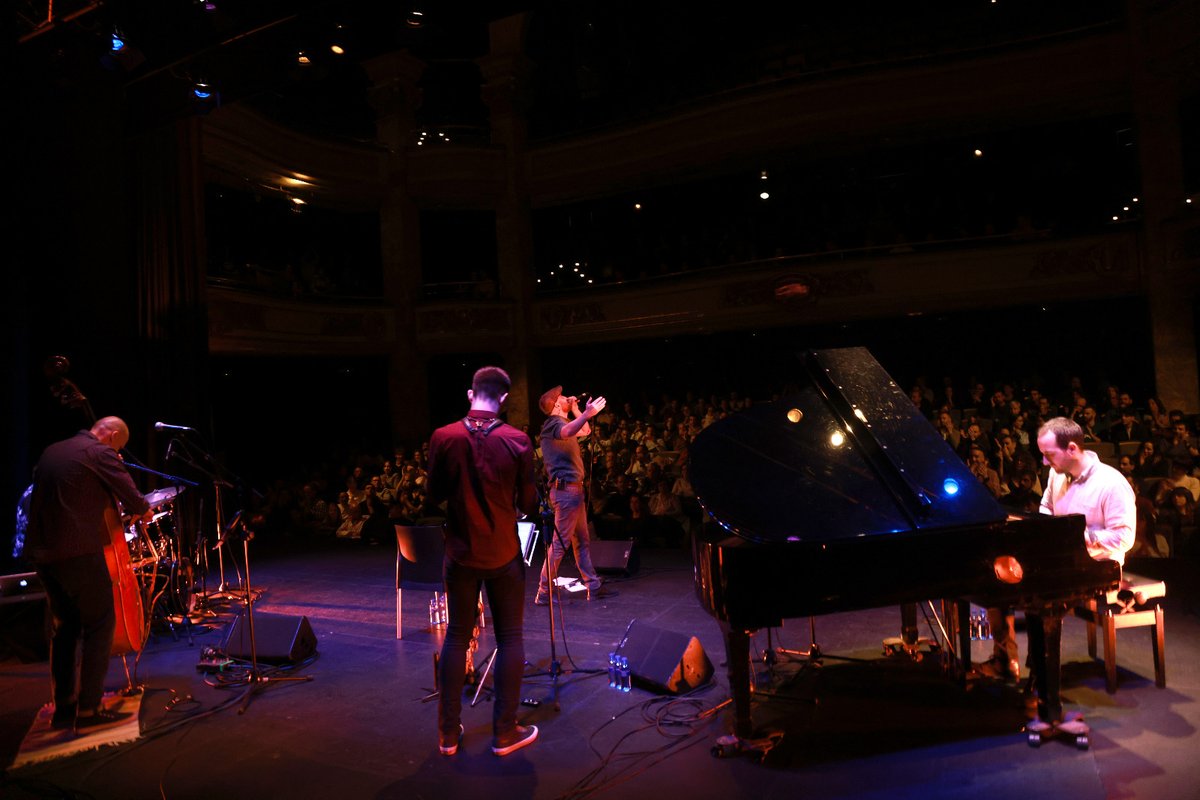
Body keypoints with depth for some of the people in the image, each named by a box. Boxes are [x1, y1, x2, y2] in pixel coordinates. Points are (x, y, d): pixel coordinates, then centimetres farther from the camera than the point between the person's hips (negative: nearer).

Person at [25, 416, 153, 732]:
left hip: (42, 552, 8)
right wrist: (144, 511, 12)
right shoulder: (101, 454, -7)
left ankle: (64, 707, 24)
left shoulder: (52, 451, 17)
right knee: (100, 624, 1)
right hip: (78, 552, -8)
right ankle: (89, 710, 1)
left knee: (65, 626, 18)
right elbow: (132, 498, -9)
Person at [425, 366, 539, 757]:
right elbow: (528, 503, -7)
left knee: (456, 637, 13)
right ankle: (504, 732, 18)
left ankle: (448, 733, 22)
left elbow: (435, 496, 0)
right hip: (503, 554, -2)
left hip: (460, 553, 2)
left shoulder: (443, 438, -9)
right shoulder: (517, 441, -13)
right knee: (510, 639, 10)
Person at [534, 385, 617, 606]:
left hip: (573, 490, 11)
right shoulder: (553, 423, -11)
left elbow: (585, 431, 33)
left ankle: (594, 587, 20)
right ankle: (544, 593, -2)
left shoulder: (561, 423, 20)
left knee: (582, 541, 13)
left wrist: (576, 409, 23)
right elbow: (568, 432, -36)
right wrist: (586, 414, -53)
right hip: (566, 490, -11)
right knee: (560, 543, -8)